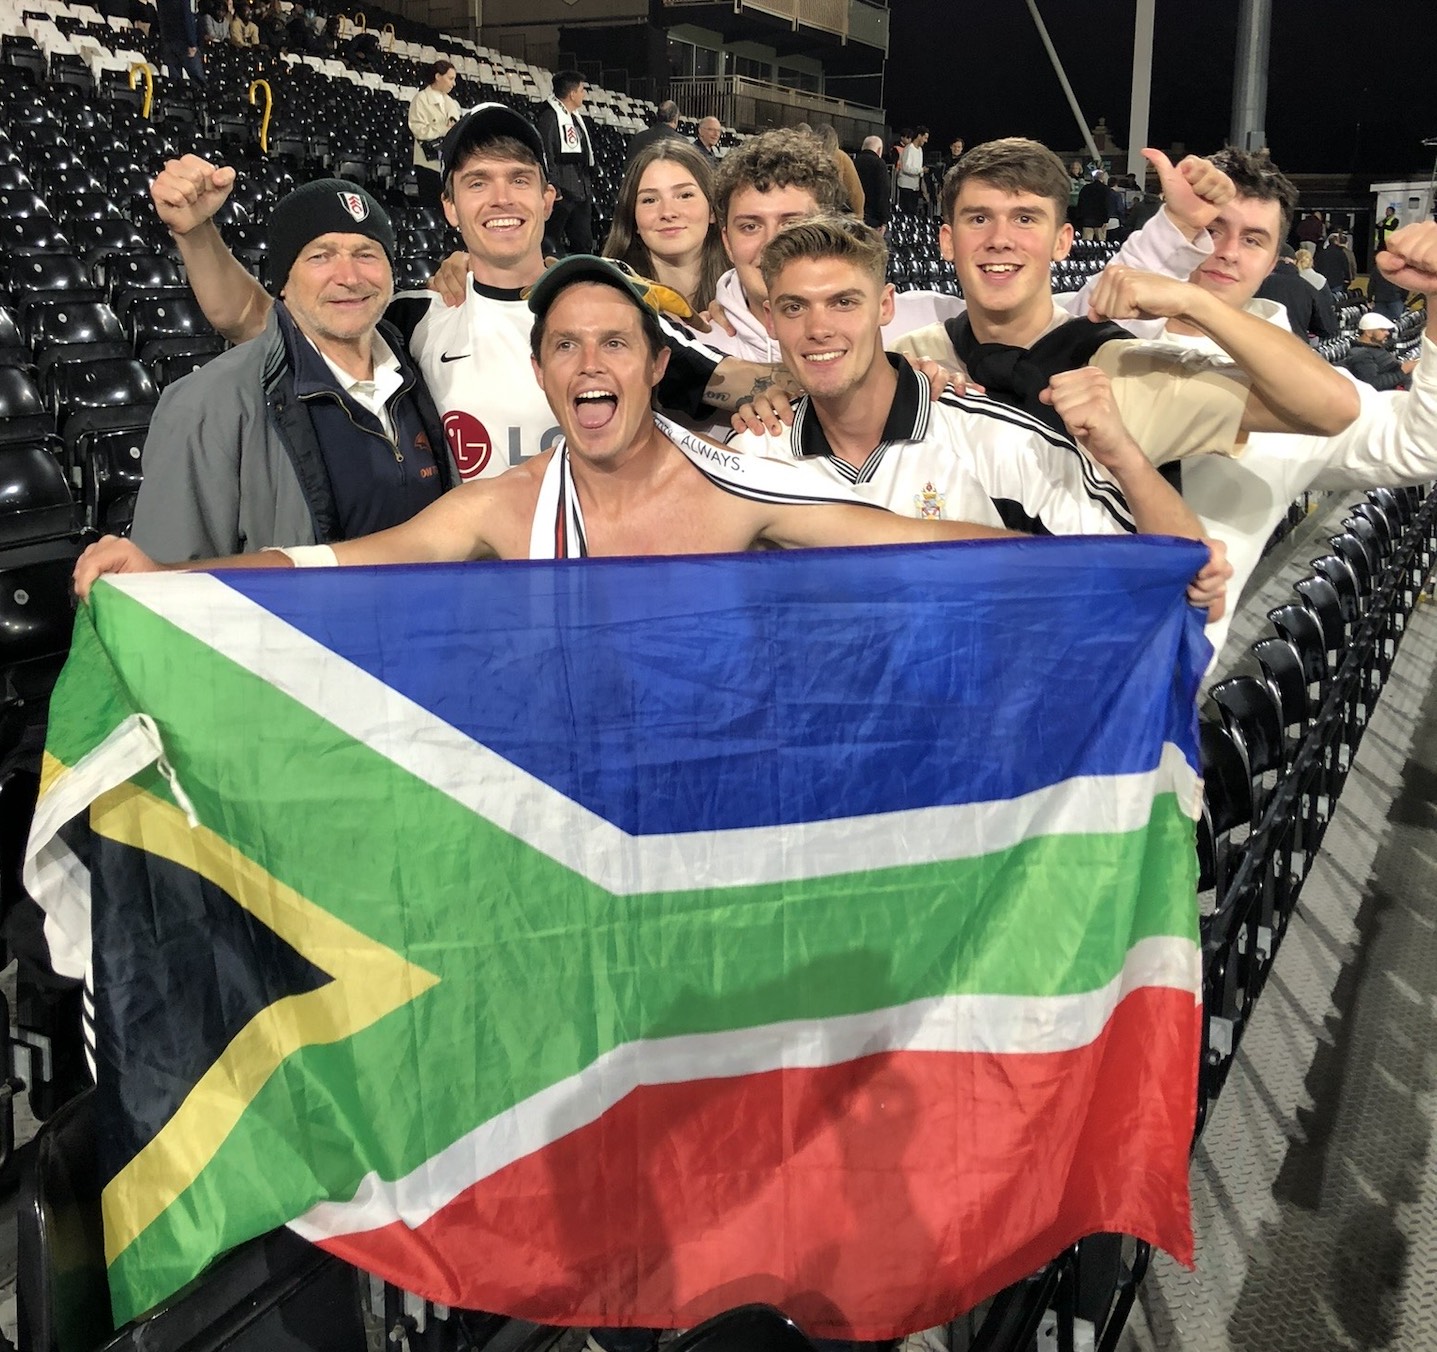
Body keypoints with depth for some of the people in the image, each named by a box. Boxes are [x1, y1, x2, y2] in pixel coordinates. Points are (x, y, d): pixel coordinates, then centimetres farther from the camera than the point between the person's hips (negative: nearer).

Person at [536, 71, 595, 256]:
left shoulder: (576, 117, 18)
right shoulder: (549, 116, -12)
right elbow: (545, 155, -19)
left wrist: (589, 185, 19)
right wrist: (553, 189, -23)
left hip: (581, 192, 9)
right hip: (562, 193, -9)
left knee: (584, 244, 14)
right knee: (551, 244, -6)